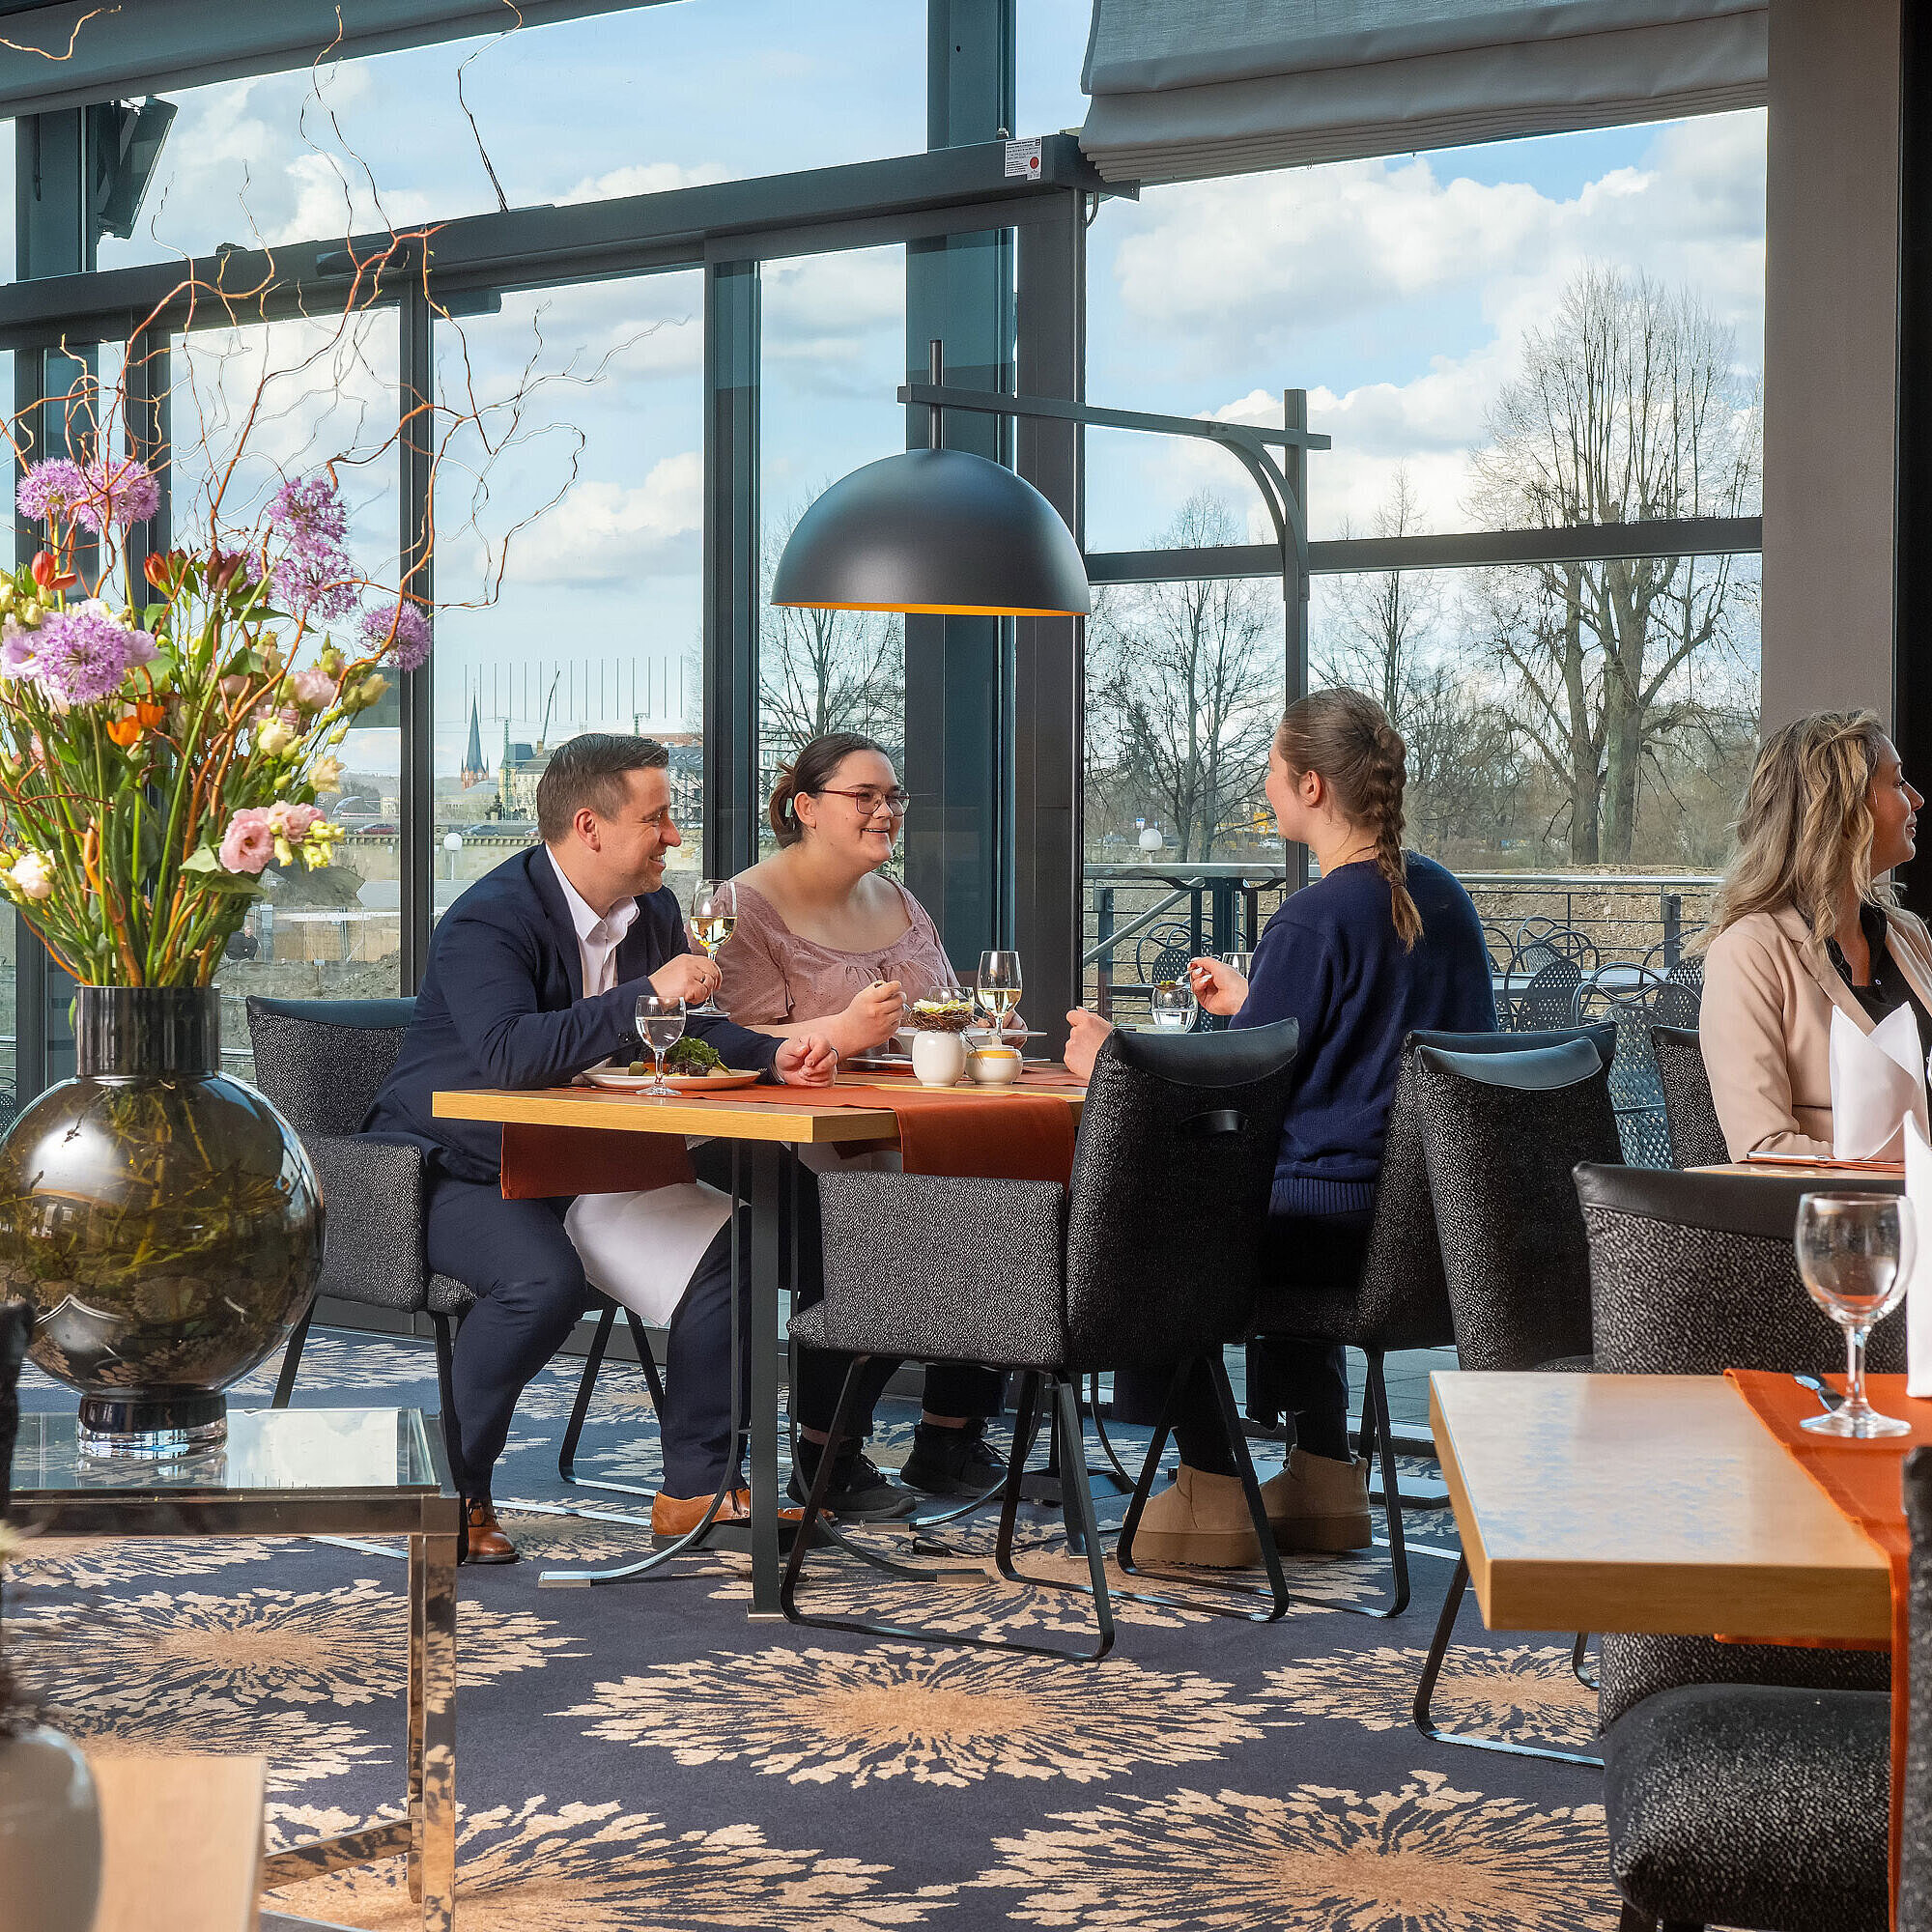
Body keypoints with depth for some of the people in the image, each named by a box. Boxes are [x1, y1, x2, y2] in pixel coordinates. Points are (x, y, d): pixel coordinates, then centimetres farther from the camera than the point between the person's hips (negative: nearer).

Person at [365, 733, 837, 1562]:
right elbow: (507, 1056, -38)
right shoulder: (490, 920, -22)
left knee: (731, 1239, -9)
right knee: (544, 1278, -35)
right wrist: (647, 996, -36)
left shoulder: (653, 913, 5)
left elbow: (687, 1036, 16)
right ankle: (448, 1490, -15)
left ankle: (697, 1485, -1)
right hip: (454, 1172, -8)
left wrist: (774, 1055, -5)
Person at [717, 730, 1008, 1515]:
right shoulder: (750, 906, -1)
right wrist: (844, 1031, -28)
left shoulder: (902, 906, 21)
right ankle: (824, 1453, -16)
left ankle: (951, 1437, -7)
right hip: (793, 1155, -6)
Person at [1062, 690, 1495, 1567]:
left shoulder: (1314, 918, -18)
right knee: (1276, 1210, 36)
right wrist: (1251, 1002, 31)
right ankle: (1322, 1479, 36)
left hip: (1344, 1218, -9)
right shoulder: (1440, 895, 8)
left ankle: (1212, 1492, 15)